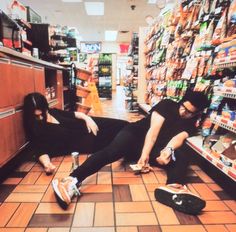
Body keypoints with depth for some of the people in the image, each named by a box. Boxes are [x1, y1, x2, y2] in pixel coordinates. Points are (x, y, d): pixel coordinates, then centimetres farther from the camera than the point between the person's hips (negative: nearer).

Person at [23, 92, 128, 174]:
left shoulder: (53, 112, 2)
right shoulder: (35, 131, -12)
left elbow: (73, 114, 13)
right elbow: (41, 151, -20)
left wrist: (86, 118, -6)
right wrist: (46, 163, -43)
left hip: (86, 126, 6)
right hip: (83, 141, -6)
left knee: (121, 125, 2)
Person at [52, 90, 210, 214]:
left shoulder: (191, 125, 6)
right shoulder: (167, 105, -1)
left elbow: (179, 137, -16)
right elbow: (153, 130, -13)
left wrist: (168, 150, -39)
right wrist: (144, 153, -24)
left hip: (156, 149, 3)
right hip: (136, 135, -3)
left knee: (182, 158, -23)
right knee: (113, 151, -33)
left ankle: (173, 189, -58)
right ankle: (72, 181, -51)